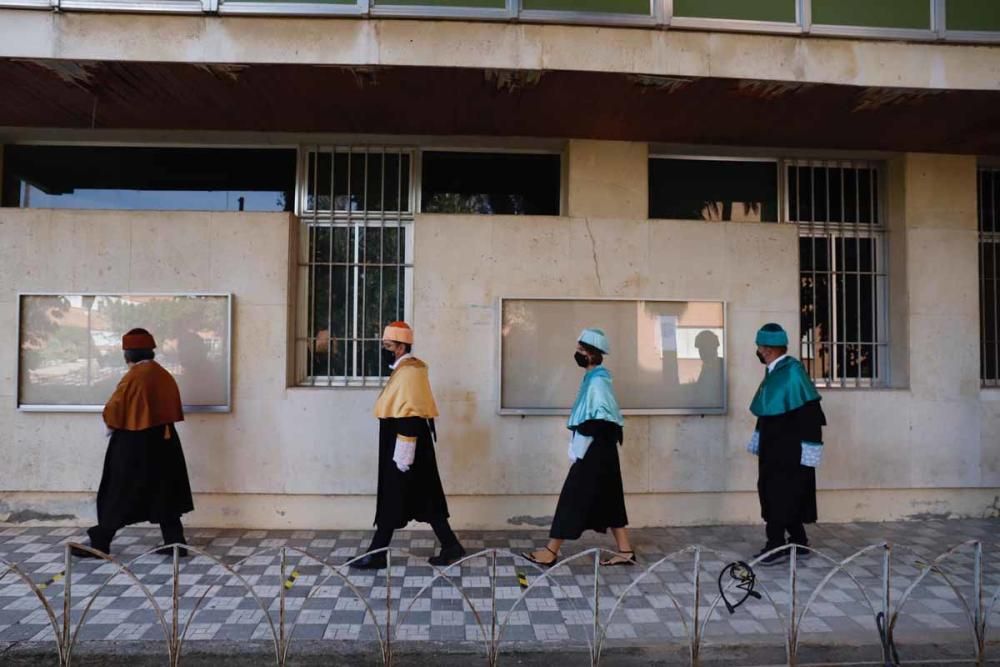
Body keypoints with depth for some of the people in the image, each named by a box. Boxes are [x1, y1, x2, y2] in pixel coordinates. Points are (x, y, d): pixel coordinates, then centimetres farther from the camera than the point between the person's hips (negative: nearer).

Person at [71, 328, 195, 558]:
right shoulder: (165, 376, 5)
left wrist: (112, 427, 12)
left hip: (133, 445, -6)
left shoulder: (133, 377, -15)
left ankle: (99, 544, 17)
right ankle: (175, 543, 10)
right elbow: (174, 410, 12)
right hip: (163, 442, 6)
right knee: (164, 494, 10)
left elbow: (112, 412, -9)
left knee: (118, 494, 6)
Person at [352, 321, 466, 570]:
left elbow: (410, 416, -23)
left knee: (392, 501, 1)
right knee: (425, 501, 12)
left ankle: (377, 554, 12)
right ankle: (450, 547, 17)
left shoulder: (409, 373, -18)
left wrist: (403, 454, -23)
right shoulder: (406, 370, 15)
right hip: (406, 446, 10)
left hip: (404, 448, -10)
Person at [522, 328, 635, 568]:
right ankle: (625, 551, 20)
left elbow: (603, 421, -22)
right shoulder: (594, 378, 12)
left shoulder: (597, 381, -17)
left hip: (594, 453, -10)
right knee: (608, 501, 13)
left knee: (573, 499, -3)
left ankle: (551, 552, 5)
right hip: (597, 452, 10)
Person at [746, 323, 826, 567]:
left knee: (780, 496, -5)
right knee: (773, 494, 12)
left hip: (790, 451, -9)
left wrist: (809, 448, -20)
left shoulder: (793, 371, -16)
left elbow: (810, 412, -19)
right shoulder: (772, 373, 10)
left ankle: (776, 546, 2)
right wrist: (758, 440, 23)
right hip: (773, 450, 9)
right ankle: (799, 542, 24)